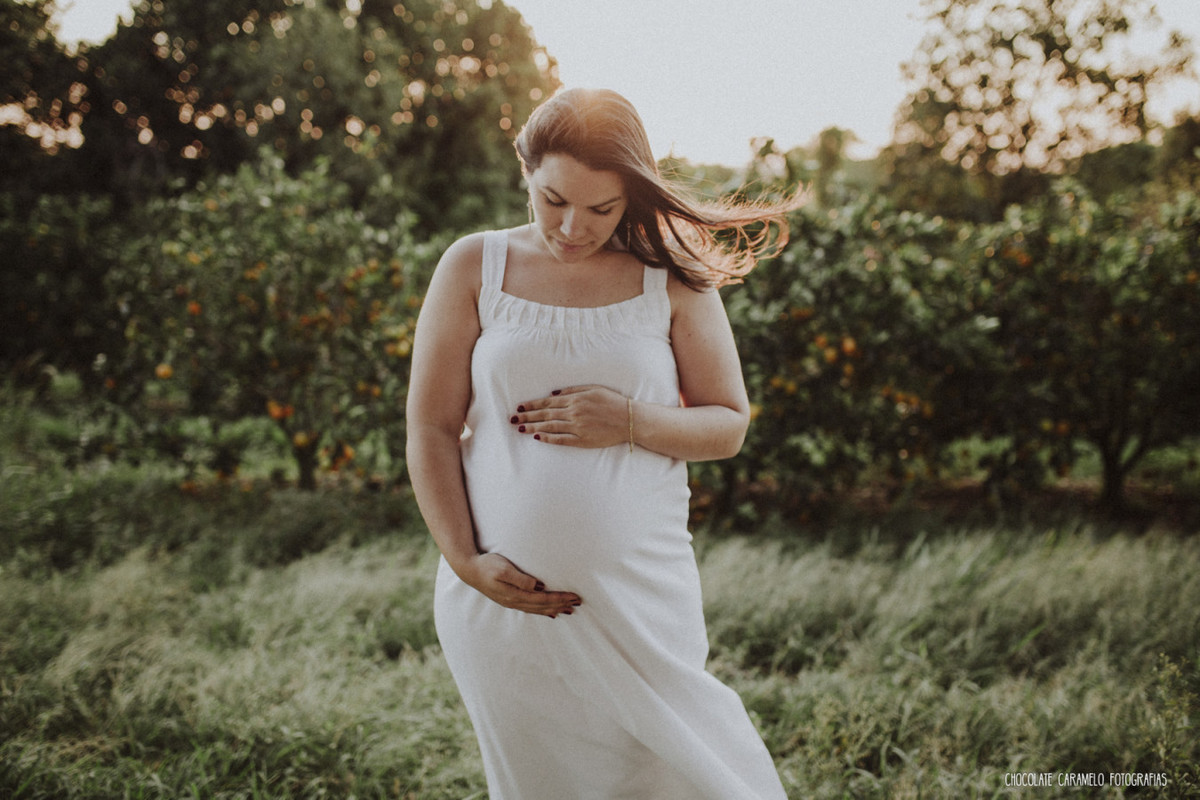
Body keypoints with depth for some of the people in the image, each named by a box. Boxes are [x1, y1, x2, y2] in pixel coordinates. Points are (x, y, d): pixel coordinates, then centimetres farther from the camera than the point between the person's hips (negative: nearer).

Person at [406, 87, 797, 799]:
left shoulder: (673, 279, 3)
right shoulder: (474, 267, 2)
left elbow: (729, 426, 4)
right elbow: (431, 429, 1)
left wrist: (631, 422, -14)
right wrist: (465, 560, -9)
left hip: (642, 597, 0)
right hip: (508, 596, 1)